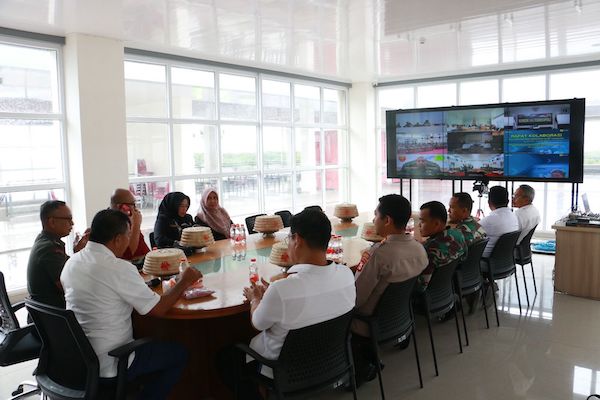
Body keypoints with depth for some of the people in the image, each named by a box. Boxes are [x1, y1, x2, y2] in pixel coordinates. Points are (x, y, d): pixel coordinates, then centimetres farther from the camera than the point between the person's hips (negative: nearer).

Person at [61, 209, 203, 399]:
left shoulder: (71, 263, -1)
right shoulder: (119, 268, -24)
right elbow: (158, 309, -17)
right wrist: (183, 282, -3)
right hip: (108, 366, -8)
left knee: (145, 341, 30)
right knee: (178, 353, 11)